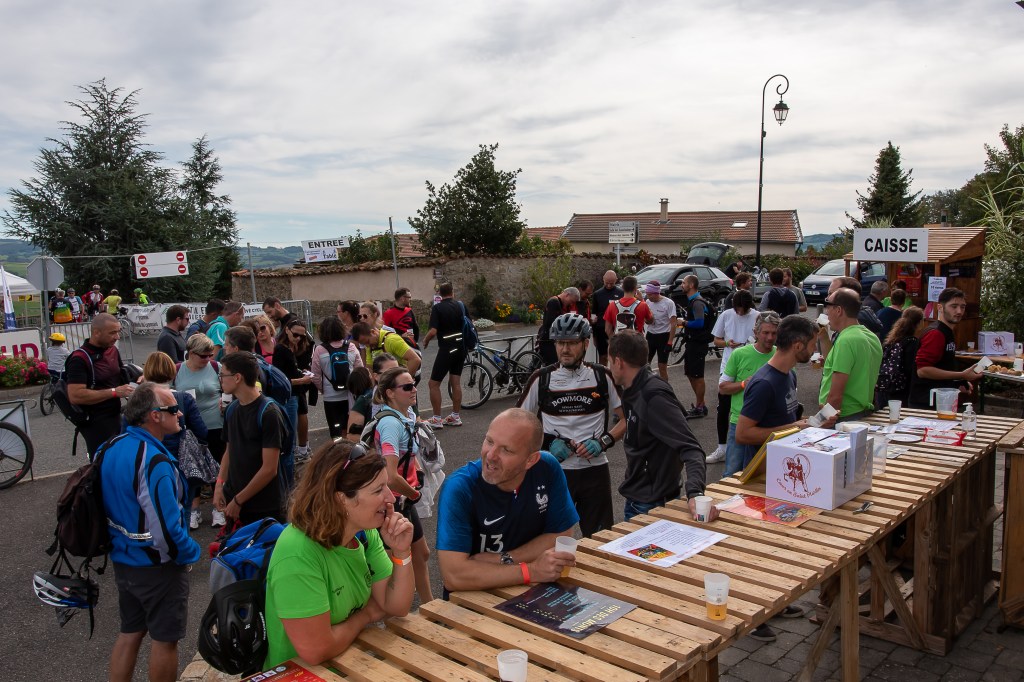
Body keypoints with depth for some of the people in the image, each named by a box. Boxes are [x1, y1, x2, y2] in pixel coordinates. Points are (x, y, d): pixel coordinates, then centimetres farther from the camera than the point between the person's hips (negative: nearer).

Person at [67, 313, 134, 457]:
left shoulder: (113, 350, 10)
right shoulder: (79, 359, -15)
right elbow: (75, 396, -24)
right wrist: (114, 392, -23)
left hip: (115, 417, 8)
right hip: (96, 423, -8)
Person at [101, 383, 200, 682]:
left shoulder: (111, 448, -2)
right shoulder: (154, 462, -29)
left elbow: (111, 503, 10)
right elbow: (166, 528, -30)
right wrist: (190, 553, -13)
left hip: (121, 559, 8)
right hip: (157, 566, -8)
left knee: (130, 632, 22)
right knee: (164, 639, 11)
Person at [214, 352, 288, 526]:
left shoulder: (268, 413, -16)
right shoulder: (231, 410, 5)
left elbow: (269, 469, -18)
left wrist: (238, 500, -13)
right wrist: (219, 484, -1)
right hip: (233, 503, 6)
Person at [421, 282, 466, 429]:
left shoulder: (437, 308, -11)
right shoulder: (460, 305, 5)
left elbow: (433, 331, -18)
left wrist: (425, 341, 0)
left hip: (447, 349, -6)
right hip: (461, 348, 6)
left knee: (434, 383, 1)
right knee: (456, 382, 12)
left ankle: (436, 419, 1)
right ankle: (455, 417, 16)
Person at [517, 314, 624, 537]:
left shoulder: (602, 376, 0)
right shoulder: (542, 379, -2)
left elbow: (626, 419, 5)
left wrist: (603, 442, -10)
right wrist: (547, 443, -8)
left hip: (595, 470, 1)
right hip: (555, 470, -1)